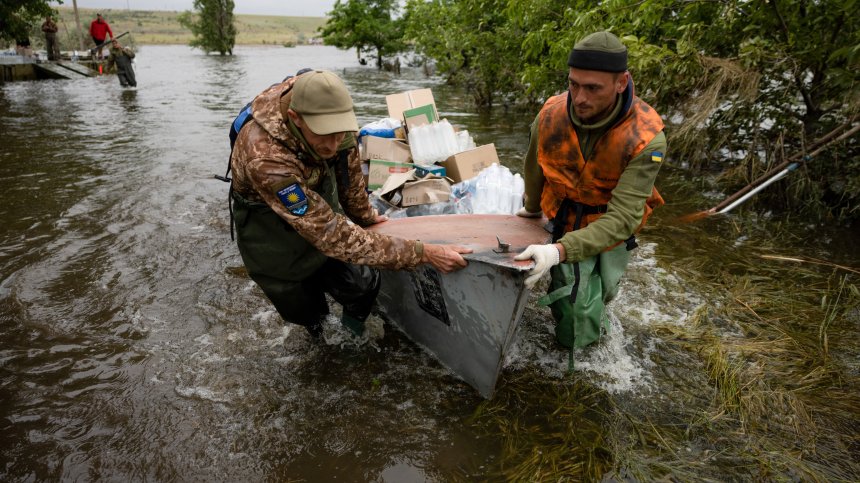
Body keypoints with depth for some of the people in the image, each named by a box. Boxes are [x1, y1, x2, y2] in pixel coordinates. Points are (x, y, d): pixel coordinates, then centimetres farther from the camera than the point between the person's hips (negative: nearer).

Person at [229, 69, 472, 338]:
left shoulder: (328, 108, -26)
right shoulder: (265, 158, -43)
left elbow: (349, 164, -4)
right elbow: (333, 235, -42)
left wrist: (363, 214, 9)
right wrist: (423, 254, -43)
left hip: (321, 201, 4)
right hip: (271, 229, -4)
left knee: (362, 285, -3)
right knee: (301, 308, 9)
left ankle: (355, 326, 31)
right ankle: (317, 327, 45)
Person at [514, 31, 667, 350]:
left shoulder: (646, 140, -29)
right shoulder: (551, 115, -20)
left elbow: (621, 219, -33)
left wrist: (560, 251, -47)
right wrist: (532, 208, 20)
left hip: (611, 229, -1)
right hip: (564, 222, 2)